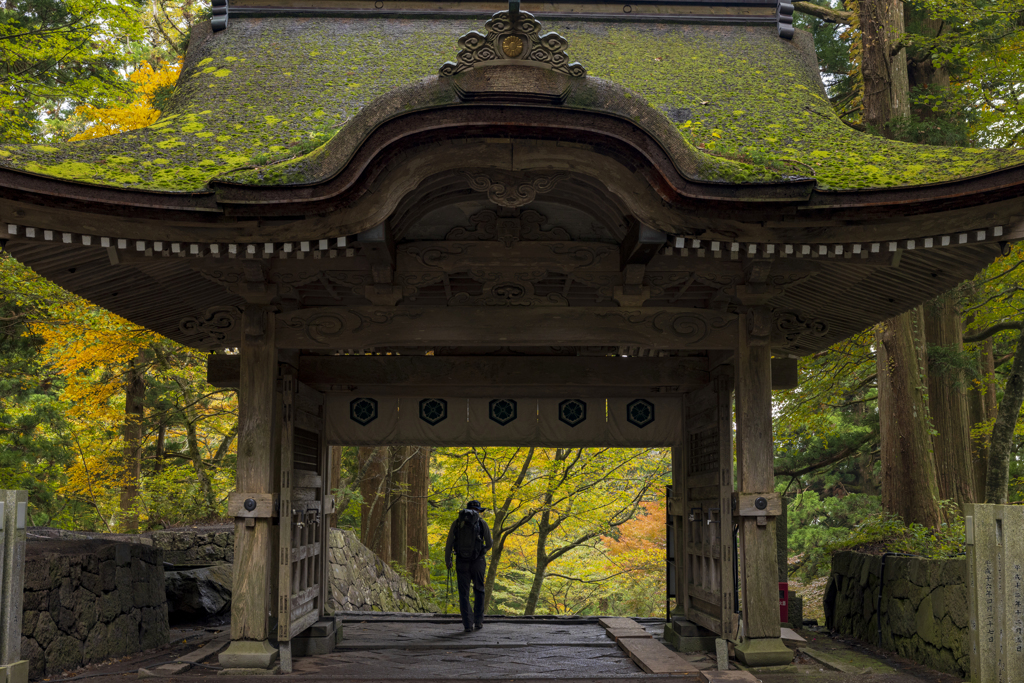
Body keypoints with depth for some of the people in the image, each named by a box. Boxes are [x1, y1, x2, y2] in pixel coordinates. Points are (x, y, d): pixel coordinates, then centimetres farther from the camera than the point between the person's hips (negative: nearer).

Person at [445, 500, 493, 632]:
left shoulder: (456, 523, 4)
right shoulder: (482, 523, 0)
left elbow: (449, 545, 4)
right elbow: (489, 544, 9)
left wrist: (447, 561, 15)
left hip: (461, 562, 1)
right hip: (478, 562, -1)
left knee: (464, 594, 7)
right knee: (478, 591, 15)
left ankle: (467, 624, 3)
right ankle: (478, 621, 11)